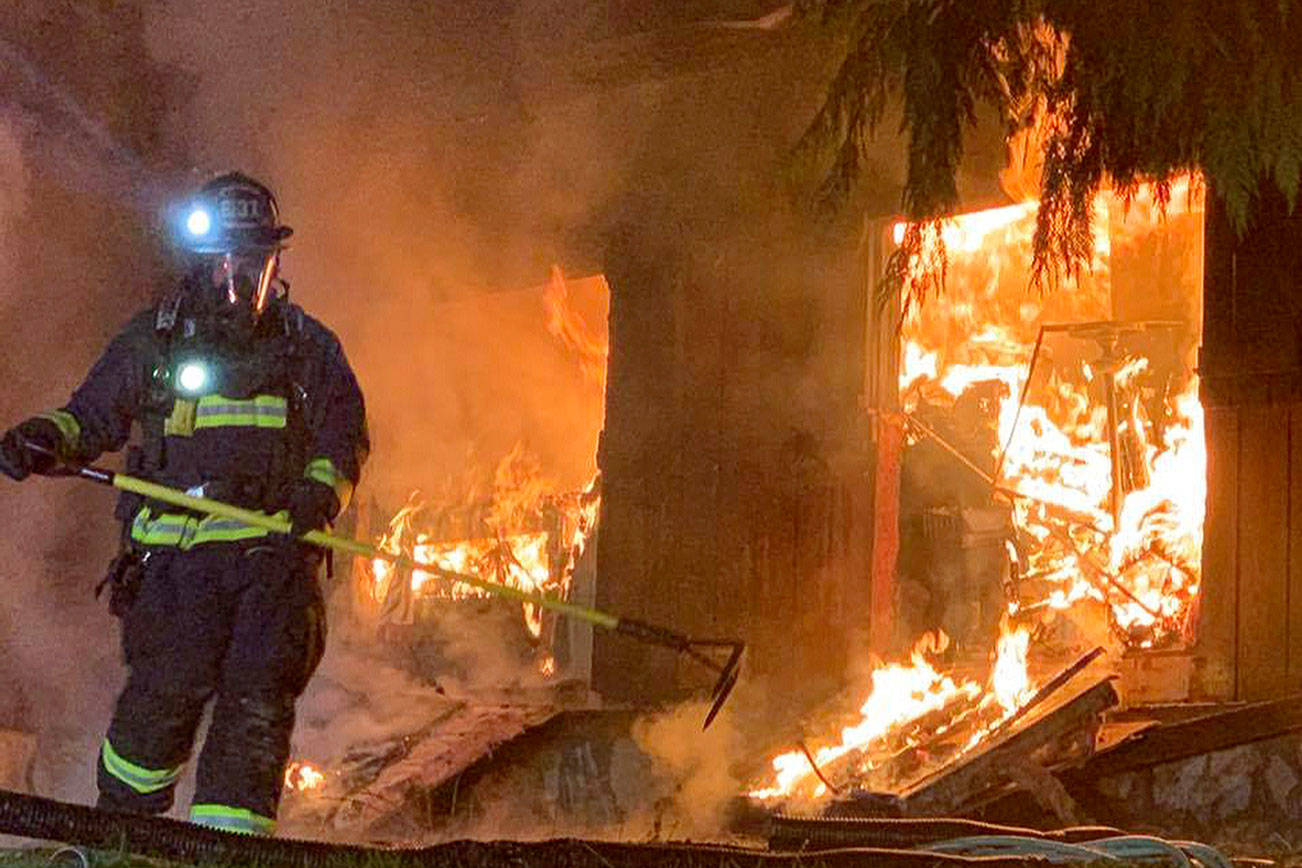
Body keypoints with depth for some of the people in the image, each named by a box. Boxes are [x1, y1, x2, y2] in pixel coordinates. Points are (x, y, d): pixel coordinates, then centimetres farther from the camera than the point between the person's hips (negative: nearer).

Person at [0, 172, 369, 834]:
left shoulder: (307, 347, 15)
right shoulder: (155, 339, 13)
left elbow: (344, 436, 15)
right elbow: (94, 416, 18)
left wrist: (322, 487, -6)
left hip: (276, 549, 2)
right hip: (180, 549, -1)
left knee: (260, 694, -12)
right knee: (171, 685, -17)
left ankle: (230, 833, -7)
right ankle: (124, 816, 4)